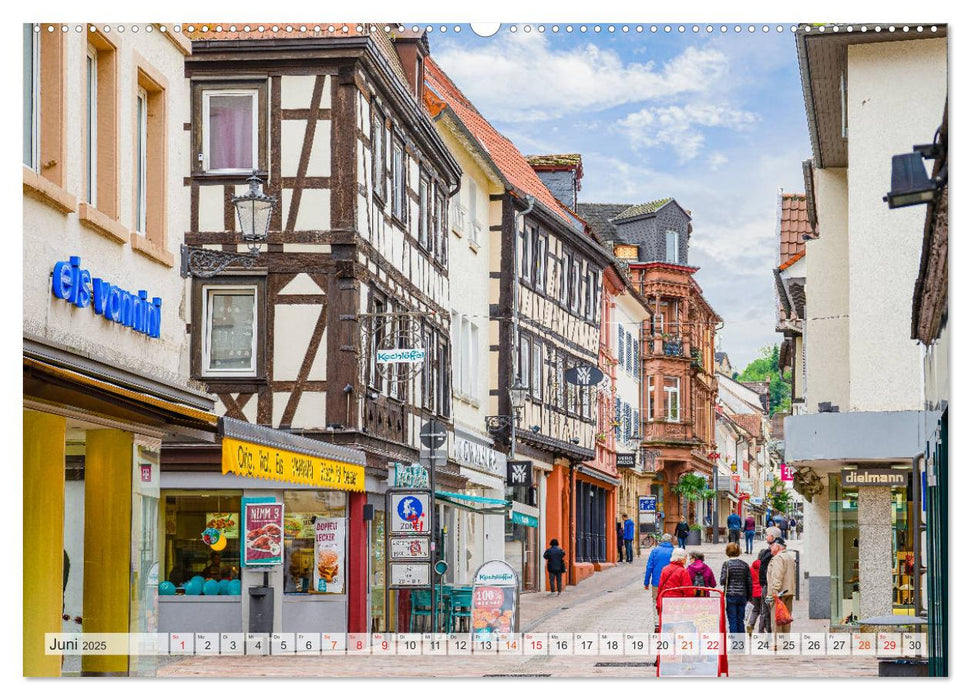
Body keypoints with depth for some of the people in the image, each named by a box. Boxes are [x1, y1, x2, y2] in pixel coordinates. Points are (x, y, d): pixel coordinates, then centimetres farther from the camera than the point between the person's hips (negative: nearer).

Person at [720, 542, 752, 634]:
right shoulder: (744, 565, 4)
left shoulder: (726, 564, -8)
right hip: (742, 596, 4)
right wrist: (749, 596, 12)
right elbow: (749, 582, 5)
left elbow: (723, 581, -12)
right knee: (741, 620, 11)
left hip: (730, 595, -4)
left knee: (732, 620, -1)